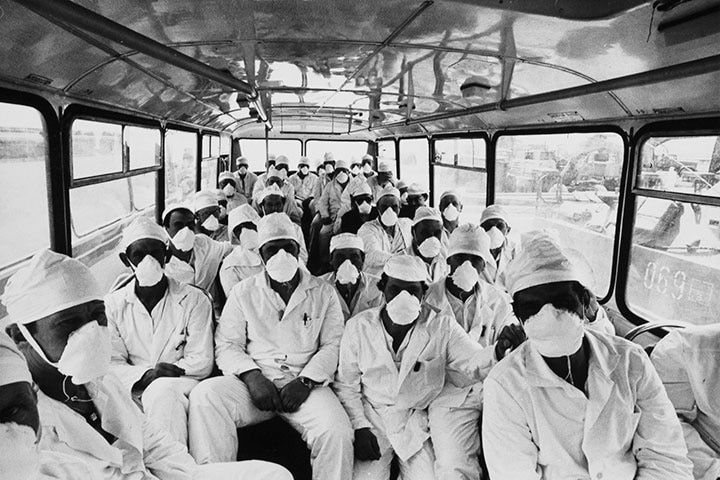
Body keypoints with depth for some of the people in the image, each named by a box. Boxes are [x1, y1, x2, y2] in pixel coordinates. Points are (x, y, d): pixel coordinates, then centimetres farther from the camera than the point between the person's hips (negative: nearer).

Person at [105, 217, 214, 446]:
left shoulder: (194, 300, 6)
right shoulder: (113, 305, 12)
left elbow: (202, 361, 1)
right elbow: (111, 364, 5)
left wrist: (162, 377, -14)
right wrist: (146, 375, -15)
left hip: (181, 387, -1)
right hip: (133, 393, 1)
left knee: (162, 391, -36)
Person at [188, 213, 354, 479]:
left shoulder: (323, 293, 13)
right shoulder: (243, 293, 14)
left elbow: (333, 344, 4)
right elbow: (226, 345, 7)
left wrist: (306, 380, -12)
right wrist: (252, 375, -12)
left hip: (306, 384, -1)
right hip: (255, 380, 1)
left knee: (337, 432, -30)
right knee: (204, 395, -27)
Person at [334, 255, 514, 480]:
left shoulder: (442, 326, -5)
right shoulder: (358, 326, -5)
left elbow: (475, 363, -12)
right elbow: (346, 385, 2)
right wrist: (359, 427, -6)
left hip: (418, 424, 1)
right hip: (372, 421, 0)